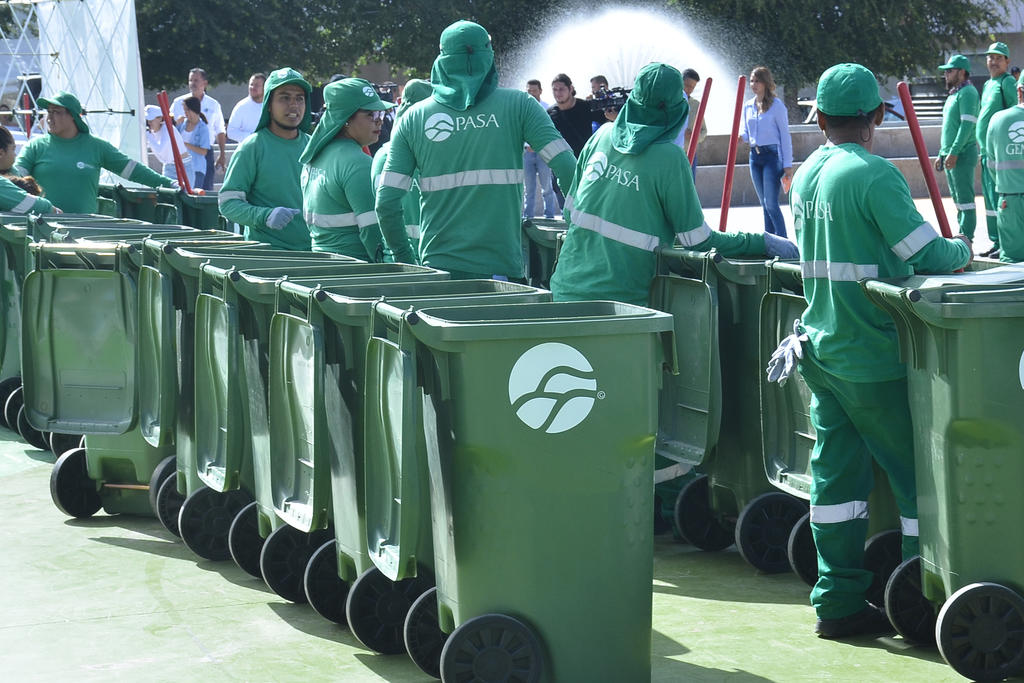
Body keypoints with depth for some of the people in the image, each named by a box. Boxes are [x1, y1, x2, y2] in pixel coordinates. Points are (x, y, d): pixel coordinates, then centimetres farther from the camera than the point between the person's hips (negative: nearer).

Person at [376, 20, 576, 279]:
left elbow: (386, 203, 1)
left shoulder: (413, 118, 5)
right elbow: (567, 168, -7)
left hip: (437, 266, 2)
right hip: (500, 266, -2)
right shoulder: (517, 105, 1)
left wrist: (403, 257, 15)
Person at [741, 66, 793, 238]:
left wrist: (787, 164, -9)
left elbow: (785, 135, -5)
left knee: (770, 203, -15)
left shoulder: (776, 105, -4)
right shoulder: (748, 106, 12)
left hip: (772, 154, -6)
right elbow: (745, 132, 17)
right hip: (755, 156, 6)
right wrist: (741, 137, -9)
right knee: (764, 204, 9)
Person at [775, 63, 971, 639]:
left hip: (821, 347, 8)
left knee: (839, 474, 10)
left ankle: (839, 601, 13)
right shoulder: (875, 175, -17)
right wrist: (963, 250, 2)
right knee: (920, 474, 0)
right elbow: (925, 253, -20)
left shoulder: (806, 175, 9)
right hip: (874, 354, -8)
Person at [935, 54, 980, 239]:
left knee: (965, 198, -10)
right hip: (950, 155, 10)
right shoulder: (954, 94, 20)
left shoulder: (967, 92, -11)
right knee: (958, 198, 11)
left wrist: (954, 152, -25)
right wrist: (941, 154, 22)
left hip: (962, 154, -10)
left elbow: (967, 124, -20)